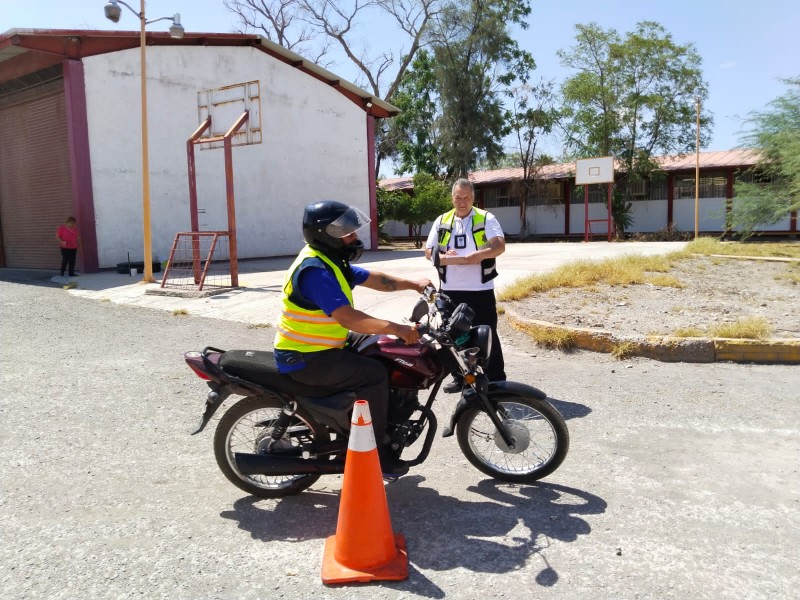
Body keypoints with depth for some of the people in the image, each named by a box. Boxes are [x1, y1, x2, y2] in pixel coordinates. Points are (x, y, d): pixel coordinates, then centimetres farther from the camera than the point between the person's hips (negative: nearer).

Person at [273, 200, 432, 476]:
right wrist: (395, 328, -36)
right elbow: (347, 317, -34)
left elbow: (372, 279, 13)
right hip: (306, 358, -11)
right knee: (375, 374, -18)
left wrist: (413, 284, 5)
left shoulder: (329, 260, 8)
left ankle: (390, 425, 28)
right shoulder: (315, 270, -25)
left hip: (322, 344, 11)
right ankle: (375, 451, -6)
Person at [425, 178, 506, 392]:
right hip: (451, 290, 4)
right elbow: (428, 251, 8)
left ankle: (496, 380, 11)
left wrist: (476, 255, -27)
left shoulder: (486, 219, 1)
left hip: (481, 290, -3)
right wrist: (444, 258, -14)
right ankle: (460, 378, 24)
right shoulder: (441, 221, 10)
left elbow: (500, 246, -11)